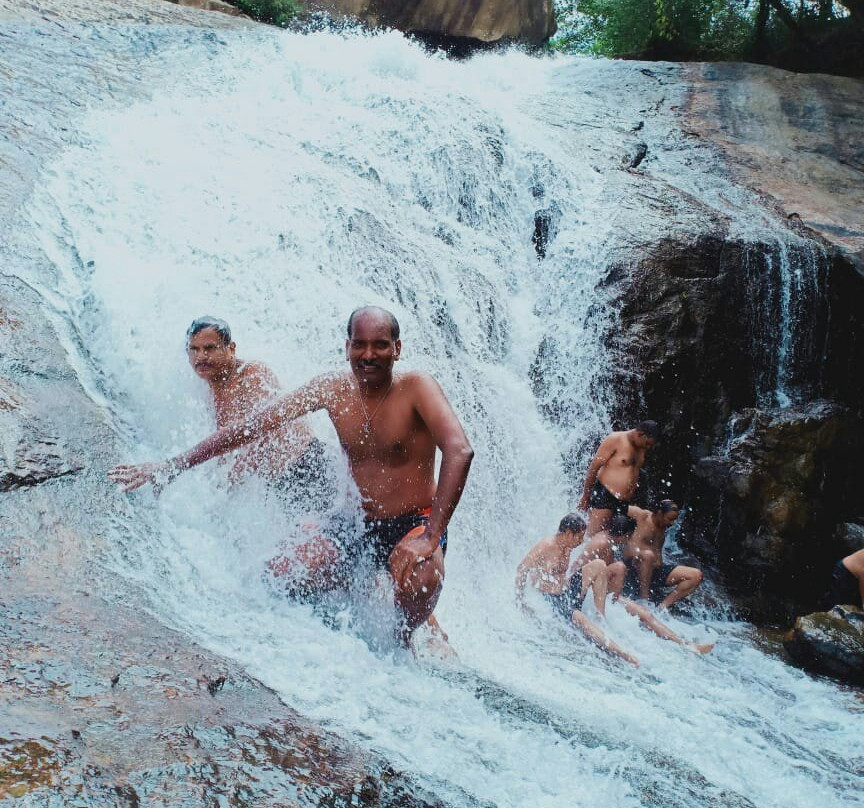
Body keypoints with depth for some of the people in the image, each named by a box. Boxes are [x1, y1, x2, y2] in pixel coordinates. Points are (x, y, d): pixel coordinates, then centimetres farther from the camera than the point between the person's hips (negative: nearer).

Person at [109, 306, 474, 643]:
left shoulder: (416, 388, -17)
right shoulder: (331, 389, -4)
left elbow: (459, 452, -32)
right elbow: (250, 427, 0)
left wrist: (430, 537, -41)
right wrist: (173, 465, -2)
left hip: (414, 525, -4)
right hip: (358, 524, 5)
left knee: (420, 579, -36)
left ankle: (403, 641, -1)